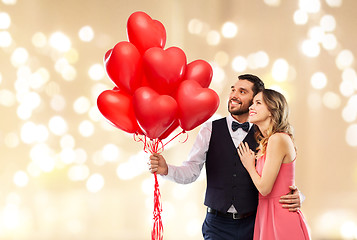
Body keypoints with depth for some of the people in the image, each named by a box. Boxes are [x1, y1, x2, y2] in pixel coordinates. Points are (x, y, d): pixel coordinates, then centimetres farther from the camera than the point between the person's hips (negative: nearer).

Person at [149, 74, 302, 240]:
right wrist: (166, 170, -20)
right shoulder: (210, 130, 4)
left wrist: (295, 196, -16)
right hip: (218, 224, 0)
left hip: (251, 225, 0)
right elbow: (191, 171, -1)